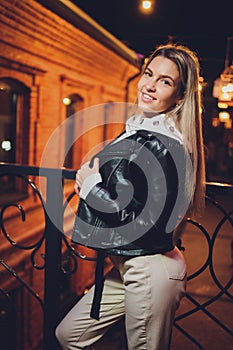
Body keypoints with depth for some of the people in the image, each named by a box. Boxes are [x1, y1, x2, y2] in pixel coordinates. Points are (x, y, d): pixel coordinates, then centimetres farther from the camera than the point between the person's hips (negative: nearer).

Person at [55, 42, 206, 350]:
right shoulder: (139, 130, 7)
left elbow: (145, 226, -26)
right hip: (128, 265, 10)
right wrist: (90, 178, -1)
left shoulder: (164, 146, -22)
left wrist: (91, 184, -16)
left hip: (150, 272, -9)